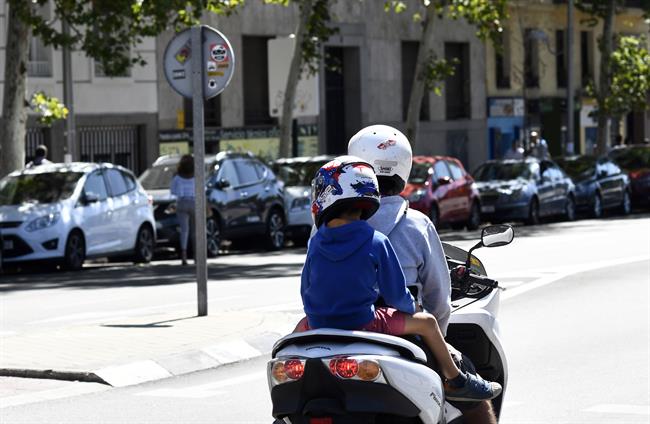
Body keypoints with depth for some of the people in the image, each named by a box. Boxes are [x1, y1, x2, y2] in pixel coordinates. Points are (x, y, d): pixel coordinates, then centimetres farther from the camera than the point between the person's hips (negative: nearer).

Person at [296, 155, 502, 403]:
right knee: (426, 322, 12)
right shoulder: (376, 243, -11)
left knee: (302, 326, 35)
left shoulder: (315, 244, -2)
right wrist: (410, 306, 14)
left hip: (319, 327, 3)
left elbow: (305, 292, 8)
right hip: (363, 325, -3)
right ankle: (455, 380, 22)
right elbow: (396, 294, -8)